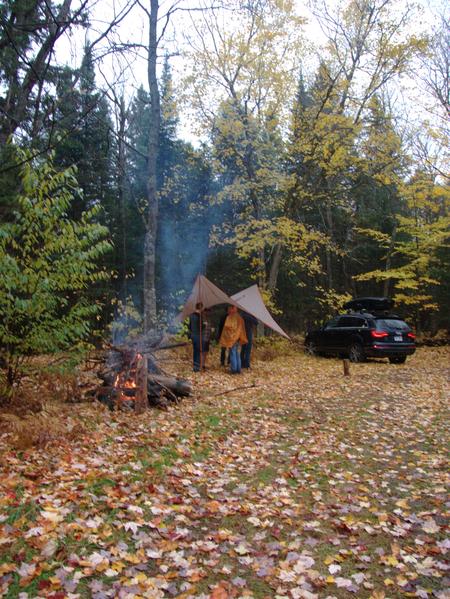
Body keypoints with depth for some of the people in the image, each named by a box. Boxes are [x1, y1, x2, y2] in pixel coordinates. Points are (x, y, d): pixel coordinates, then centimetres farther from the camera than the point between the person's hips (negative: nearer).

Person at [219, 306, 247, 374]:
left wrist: (225, 339, -4)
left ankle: (234, 370, 0)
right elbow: (242, 329, 11)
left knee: (233, 354, -1)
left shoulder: (229, 317, -12)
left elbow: (227, 328, -13)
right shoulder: (240, 317, 7)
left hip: (232, 339, -6)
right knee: (238, 354, 12)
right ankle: (238, 370, 15)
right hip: (238, 339, 6)